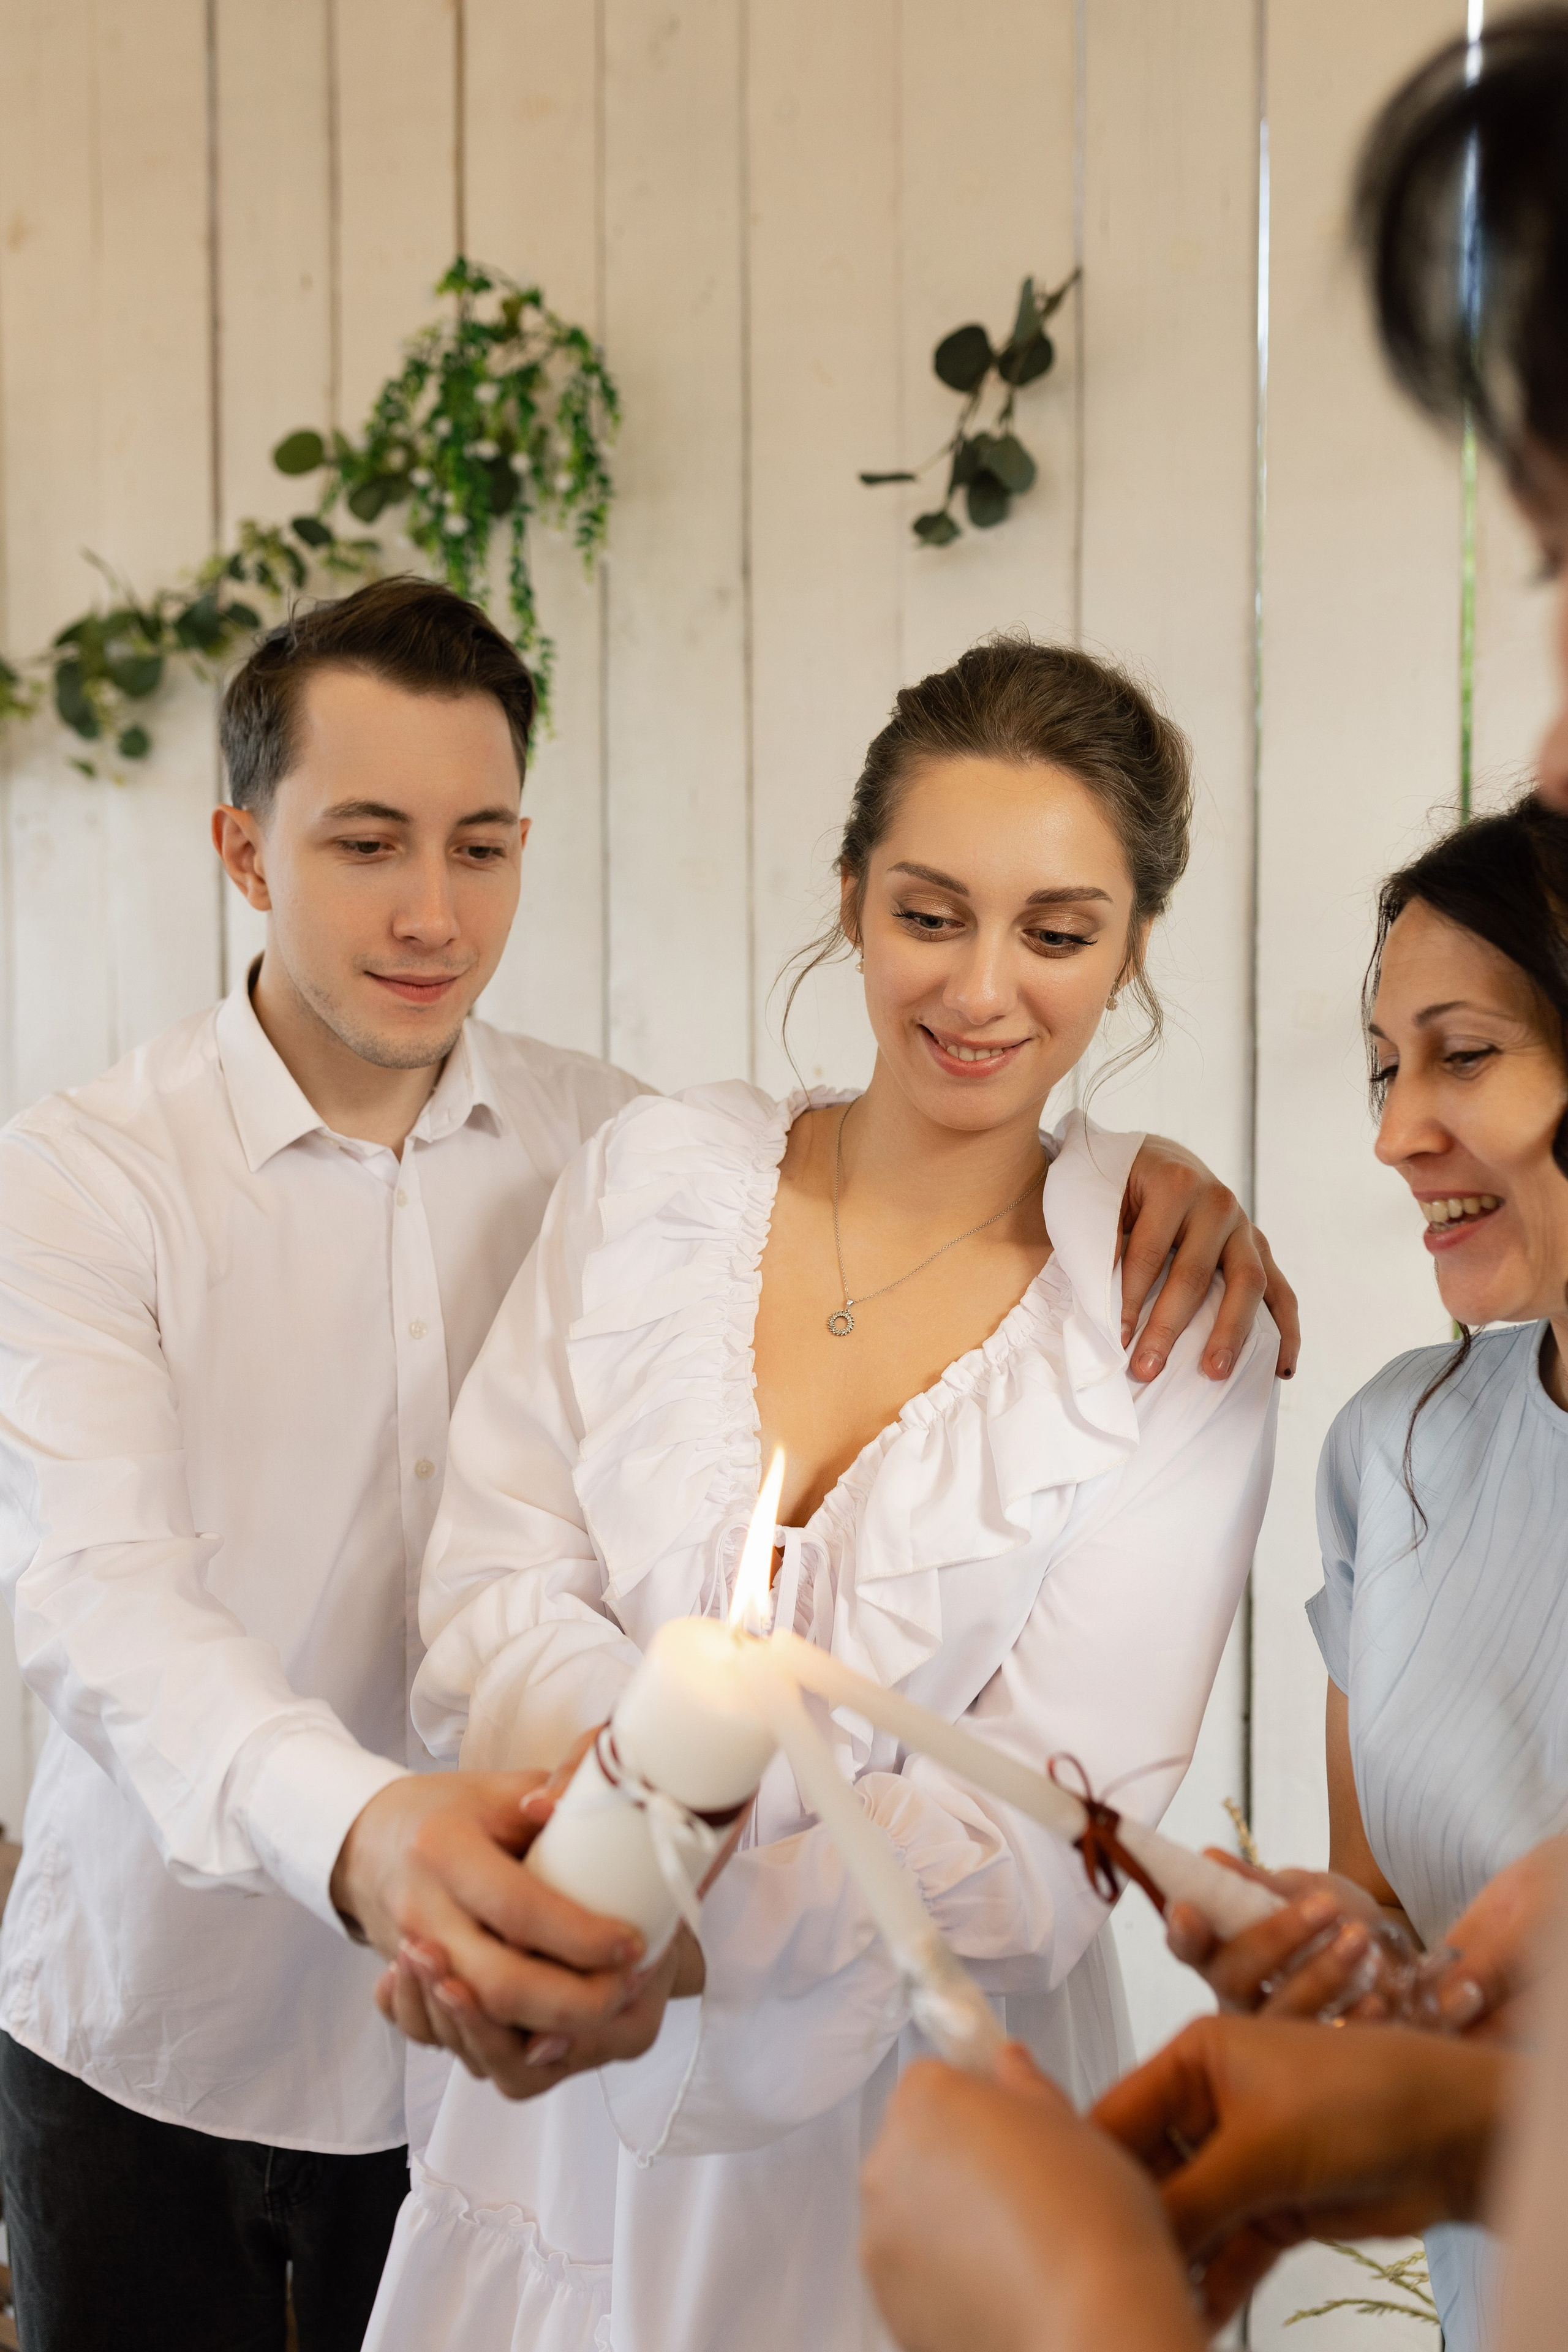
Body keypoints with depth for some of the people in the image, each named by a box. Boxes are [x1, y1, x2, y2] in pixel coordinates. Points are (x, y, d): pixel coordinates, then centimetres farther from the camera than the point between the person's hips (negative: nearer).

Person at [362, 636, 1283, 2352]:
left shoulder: (1183, 1335, -8)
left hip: (920, 2130, -1)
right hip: (574, 2100, 2)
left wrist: (698, 1936, -29)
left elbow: (1052, 1826, -14)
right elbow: (494, 1597, -8)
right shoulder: (651, 1178, -2)